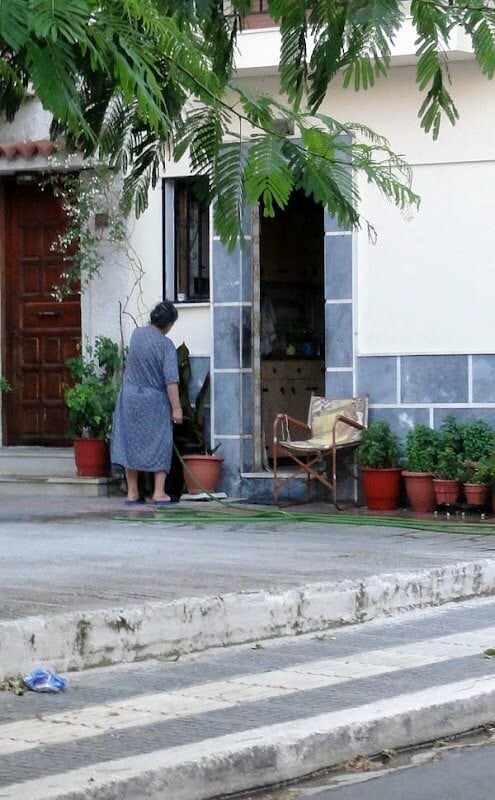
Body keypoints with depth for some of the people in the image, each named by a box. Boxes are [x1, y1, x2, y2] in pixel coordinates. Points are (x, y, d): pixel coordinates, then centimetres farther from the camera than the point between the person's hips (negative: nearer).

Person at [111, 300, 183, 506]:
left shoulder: (137, 334, 0)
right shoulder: (166, 344, -14)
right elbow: (171, 379, -18)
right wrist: (176, 408, -14)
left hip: (130, 397, 4)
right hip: (155, 401, -4)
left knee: (131, 443, 8)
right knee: (159, 444, 5)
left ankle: (132, 493, 10)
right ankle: (159, 493, 1)